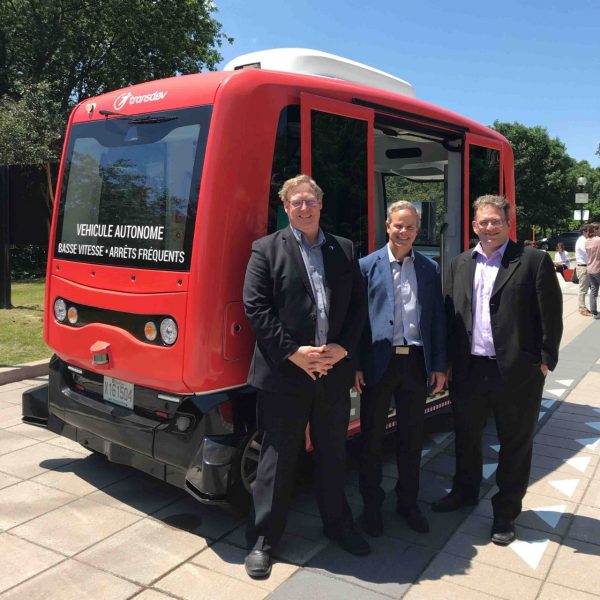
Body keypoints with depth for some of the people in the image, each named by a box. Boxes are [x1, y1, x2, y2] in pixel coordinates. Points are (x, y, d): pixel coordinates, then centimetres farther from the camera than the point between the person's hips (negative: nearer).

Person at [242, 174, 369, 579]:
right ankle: (263, 539, 21)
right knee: (278, 457, 6)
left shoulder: (345, 250, 10)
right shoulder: (267, 249, -1)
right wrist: (293, 353, -16)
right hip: (283, 373, -3)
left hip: (335, 371, 4)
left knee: (333, 453, 18)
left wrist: (342, 348, -8)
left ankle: (338, 523, 37)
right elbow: (256, 309, -9)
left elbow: (358, 305, 7)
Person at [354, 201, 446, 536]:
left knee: (412, 438, 14)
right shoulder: (368, 266, -1)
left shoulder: (430, 269, 8)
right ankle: (372, 505, 27)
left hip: (416, 362, 3)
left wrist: (439, 366, 4)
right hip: (379, 362, -3)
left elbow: (438, 318, 8)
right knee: (372, 438, 10)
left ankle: (408, 502, 32)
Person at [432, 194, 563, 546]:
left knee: (515, 444, 11)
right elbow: (450, 314, 8)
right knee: (466, 437, 20)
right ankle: (465, 492, 43)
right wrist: (449, 362, 4)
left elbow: (551, 315, -6)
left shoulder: (534, 261, -5)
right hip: (468, 369, 4)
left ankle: (507, 512, 29)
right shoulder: (460, 265, 9)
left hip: (517, 371, -4)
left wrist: (545, 360, -7)